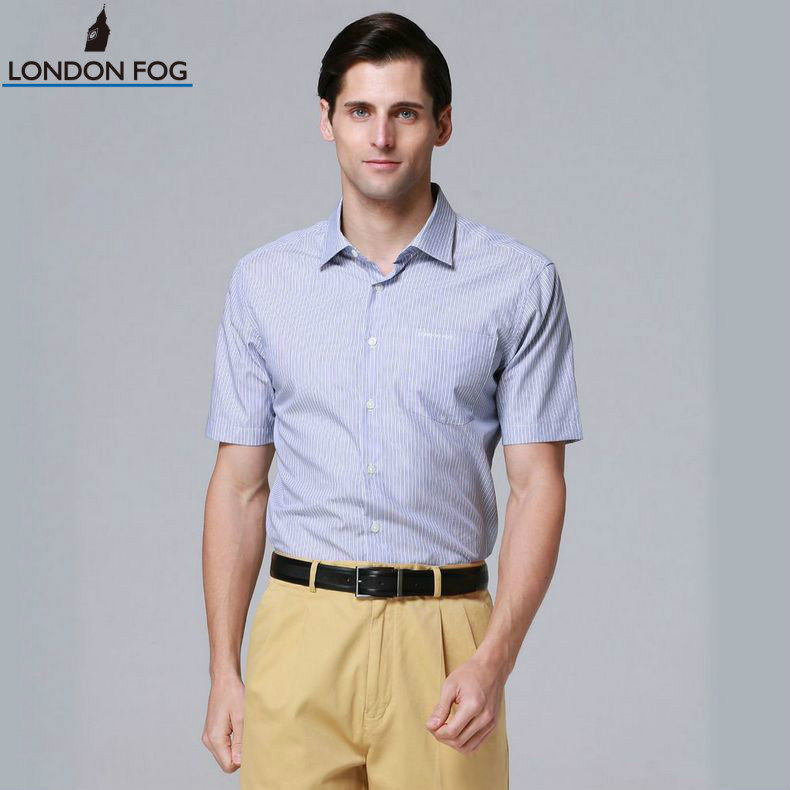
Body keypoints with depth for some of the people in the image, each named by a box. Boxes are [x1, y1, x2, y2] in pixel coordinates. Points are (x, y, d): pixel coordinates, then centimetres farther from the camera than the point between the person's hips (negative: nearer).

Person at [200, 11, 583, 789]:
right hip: (300, 630, 2)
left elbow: (537, 484, -1)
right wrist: (223, 670, 4)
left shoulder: (520, 281, 0)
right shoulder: (264, 280, 7)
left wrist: (495, 658, -12)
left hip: (441, 635, -1)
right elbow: (239, 484, 9)